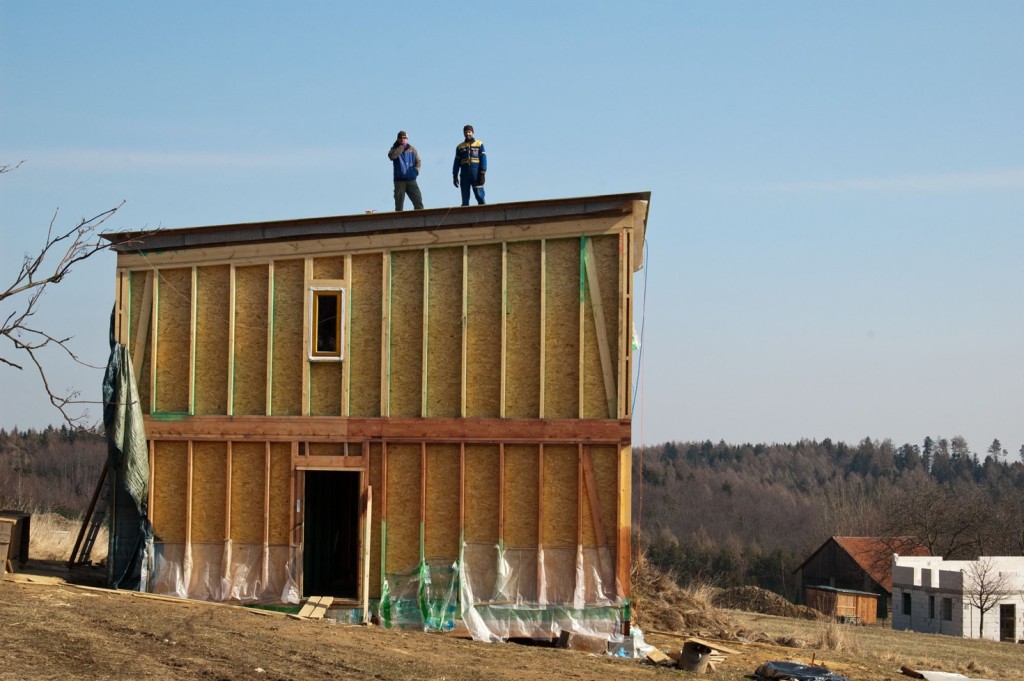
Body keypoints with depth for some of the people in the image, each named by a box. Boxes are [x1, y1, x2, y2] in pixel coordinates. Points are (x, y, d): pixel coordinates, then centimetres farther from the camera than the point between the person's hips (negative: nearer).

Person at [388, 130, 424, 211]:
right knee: (399, 203, -1)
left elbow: (418, 161, 15)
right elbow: (391, 156, -20)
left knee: (418, 200, -4)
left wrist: (416, 170, -3)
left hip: (411, 180, 2)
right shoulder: (395, 149, 3)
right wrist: (402, 147, -15)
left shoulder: (412, 149, 9)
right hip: (399, 180, -2)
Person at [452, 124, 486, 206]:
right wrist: (455, 176, 6)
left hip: (476, 174, -3)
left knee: (479, 195, -11)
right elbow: (456, 162, 15)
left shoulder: (479, 144, 8)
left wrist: (483, 174, -9)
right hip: (464, 175, 3)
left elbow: (483, 159, 2)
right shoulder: (460, 147, 15)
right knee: (465, 198, 1)